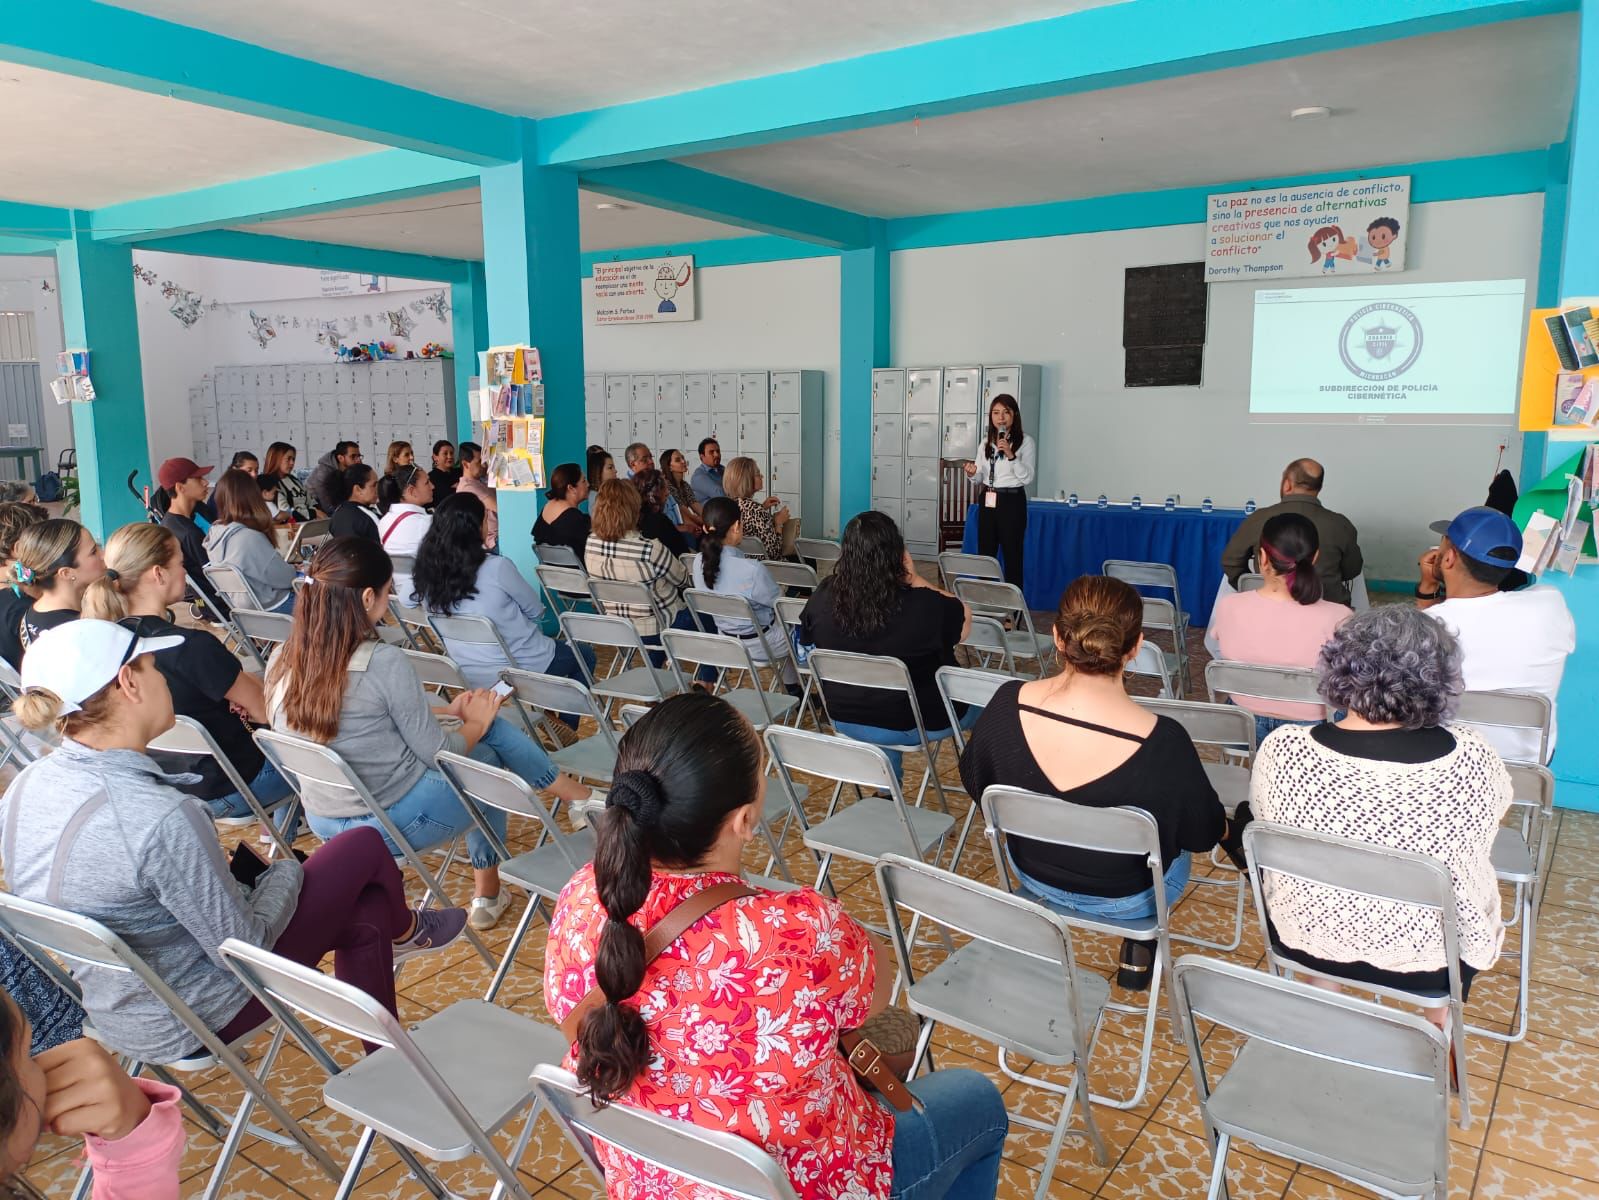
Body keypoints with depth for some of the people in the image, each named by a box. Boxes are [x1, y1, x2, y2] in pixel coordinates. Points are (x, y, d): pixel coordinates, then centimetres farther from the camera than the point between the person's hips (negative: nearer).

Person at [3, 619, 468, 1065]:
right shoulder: (162, 818, -34)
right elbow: (244, 947, -24)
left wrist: (242, 876, 9)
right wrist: (285, 873, -5)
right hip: (195, 1025, -8)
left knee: (366, 912, 17)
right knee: (364, 848, 5)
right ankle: (404, 931, 34)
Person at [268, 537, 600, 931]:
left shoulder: (282, 662, -3)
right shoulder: (384, 662, -25)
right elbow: (438, 753, -15)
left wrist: (446, 712, 14)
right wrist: (476, 723, 5)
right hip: (397, 823, -7)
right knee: (487, 755, 19)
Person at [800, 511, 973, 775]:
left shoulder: (822, 599, -17)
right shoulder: (922, 605, -29)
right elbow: (964, 617, -8)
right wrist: (913, 578, -11)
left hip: (844, 721, 4)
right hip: (912, 725, -4)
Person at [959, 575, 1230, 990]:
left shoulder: (1008, 705, -25)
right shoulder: (1162, 743, -33)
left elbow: (974, 781, -5)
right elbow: (1203, 834, -15)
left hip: (1032, 878, 3)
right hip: (1125, 901, -3)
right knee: (1176, 842, 29)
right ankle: (1140, 949, 37)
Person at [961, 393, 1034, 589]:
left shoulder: (1026, 442, -6)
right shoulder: (986, 442, 11)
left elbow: (1028, 478, -13)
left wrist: (1011, 455, -22)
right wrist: (972, 474, -7)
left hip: (1012, 501, -5)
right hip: (987, 501, 5)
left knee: (1012, 556, -1)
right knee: (984, 555, 9)